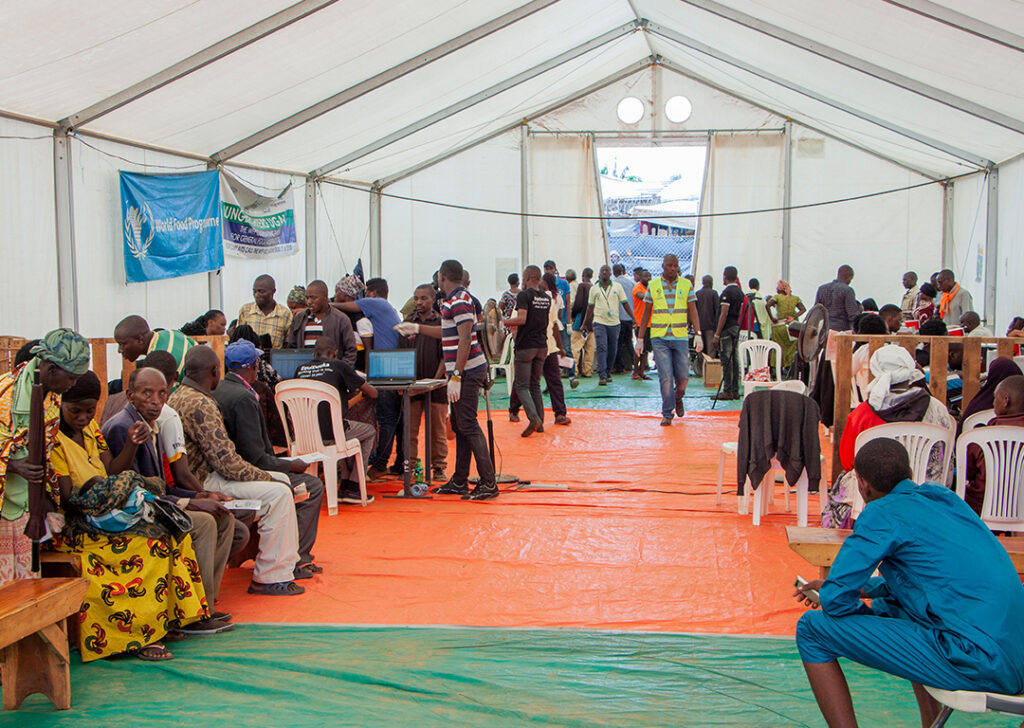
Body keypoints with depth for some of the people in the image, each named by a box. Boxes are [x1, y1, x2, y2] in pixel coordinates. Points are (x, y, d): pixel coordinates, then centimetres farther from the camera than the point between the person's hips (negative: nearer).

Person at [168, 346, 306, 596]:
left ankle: (288, 562, 20)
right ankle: (270, 578, -13)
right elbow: (227, 462, -22)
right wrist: (267, 478, -9)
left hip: (199, 476, 11)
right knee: (278, 493, -20)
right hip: (202, 485, -11)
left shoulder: (179, 396, 13)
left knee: (282, 480, 14)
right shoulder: (199, 404, -20)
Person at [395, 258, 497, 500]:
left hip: (467, 371, -10)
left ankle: (488, 483, -9)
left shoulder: (460, 301, -15)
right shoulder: (454, 300, 18)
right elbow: (449, 333, 31)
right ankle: (460, 482, 20)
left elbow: (465, 339, -22)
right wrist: (417, 328, 39)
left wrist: (456, 377, -24)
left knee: (468, 425, -10)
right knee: (459, 425, 13)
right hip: (462, 371, 10)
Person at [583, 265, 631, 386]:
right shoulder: (594, 289, 5)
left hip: (614, 323, 1)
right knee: (601, 348, -13)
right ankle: (602, 376, -16)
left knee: (612, 350, 7)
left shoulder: (617, 287, 5)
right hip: (599, 322, -1)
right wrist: (585, 323, 13)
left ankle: (608, 373, 24)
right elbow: (590, 307, 13)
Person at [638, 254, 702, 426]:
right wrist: (640, 339, 7)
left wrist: (699, 334, -8)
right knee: (665, 377, -7)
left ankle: (678, 398, 34)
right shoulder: (652, 286, 5)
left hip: (680, 337, 1)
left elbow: (693, 311, 3)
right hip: (659, 338, -1)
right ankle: (667, 413, 5)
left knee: (683, 376, 2)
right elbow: (646, 313, 9)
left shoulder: (686, 285, 5)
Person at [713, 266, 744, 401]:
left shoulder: (727, 292, -14)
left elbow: (724, 314, -18)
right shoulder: (740, 292, 13)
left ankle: (727, 391, -5)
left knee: (726, 360, -6)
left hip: (726, 329, -8)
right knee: (734, 359, 10)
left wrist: (717, 335, -17)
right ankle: (735, 390, 12)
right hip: (736, 328, 8)